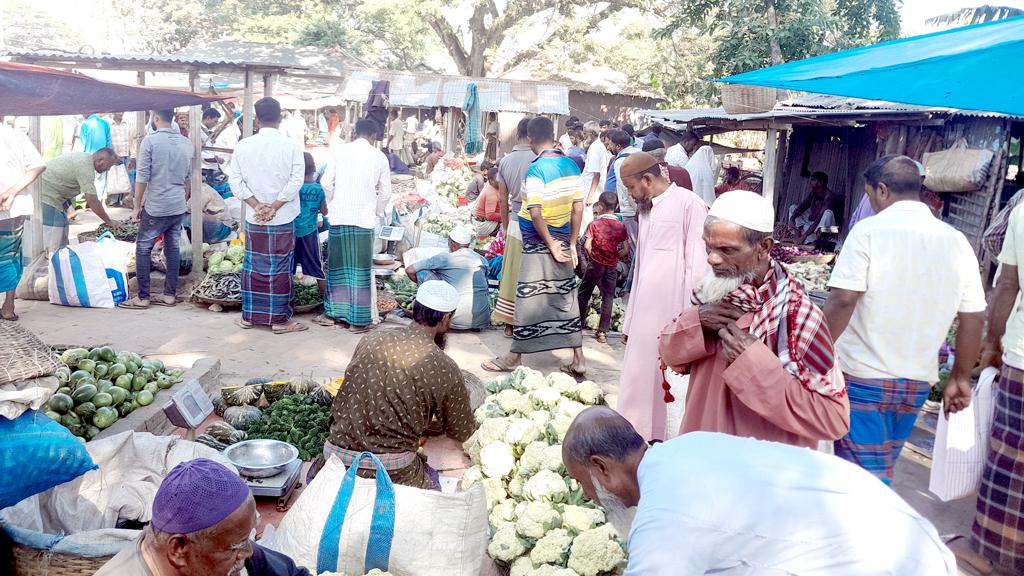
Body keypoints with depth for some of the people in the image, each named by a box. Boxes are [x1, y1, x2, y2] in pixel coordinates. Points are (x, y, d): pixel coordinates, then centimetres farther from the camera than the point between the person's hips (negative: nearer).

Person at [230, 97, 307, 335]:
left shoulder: (243, 145, 0)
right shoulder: (291, 146, -9)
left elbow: (235, 181, -3)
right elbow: (296, 181, -14)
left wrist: (257, 206, -6)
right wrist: (274, 207, -10)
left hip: (253, 219, 3)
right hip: (283, 218, -3)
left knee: (253, 266, 13)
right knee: (280, 268, 4)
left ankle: (249, 316, 21)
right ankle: (280, 319, 9)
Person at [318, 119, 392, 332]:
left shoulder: (339, 151, 3)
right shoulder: (379, 157, 3)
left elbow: (326, 182, -2)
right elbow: (385, 192, 4)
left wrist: (332, 205, 13)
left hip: (339, 217, 1)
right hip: (365, 218, -1)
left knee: (338, 265, 12)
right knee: (361, 268, 3)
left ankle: (334, 313, 20)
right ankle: (357, 319, 7)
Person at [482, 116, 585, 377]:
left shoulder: (536, 169, -15)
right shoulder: (571, 165, 4)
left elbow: (535, 213, -22)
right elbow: (578, 207, 6)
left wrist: (551, 245, -11)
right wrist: (572, 244, 10)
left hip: (538, 245, -6)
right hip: (563, 243, 6)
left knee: (529, 299, 3)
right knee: (566, 298, 11)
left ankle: (514, 357, 17)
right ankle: (578, 360, 16)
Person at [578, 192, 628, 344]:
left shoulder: (594, 224, -8)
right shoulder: (621, 226, -1)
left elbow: (586, 246, -14)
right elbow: (626, 250, -4)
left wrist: (592, 257, 3)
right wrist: (614, 256, 12)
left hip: (595, 264, -2)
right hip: (612, 267, 2)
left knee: (583, 294, 13)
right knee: (608, 297, 6)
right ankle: (602, 331, 6)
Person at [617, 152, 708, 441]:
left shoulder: (689, 204, -8)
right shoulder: (646, 210, 17)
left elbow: (698, 263, -11)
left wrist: (691, 315, -14)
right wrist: (630, 319, 15)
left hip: (672, 310, -8)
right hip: (645, 309, 8)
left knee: (671, 373, -3)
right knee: (639, 374, 12)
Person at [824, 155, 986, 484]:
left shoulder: (869, 230, -12)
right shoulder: (956, 241, 4)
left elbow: (842, 300, -20)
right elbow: (974, 316, 5)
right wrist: (961, 376, 15)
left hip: (863, 376, -6)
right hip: (918, 382, 6)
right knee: (879, 470, 21)